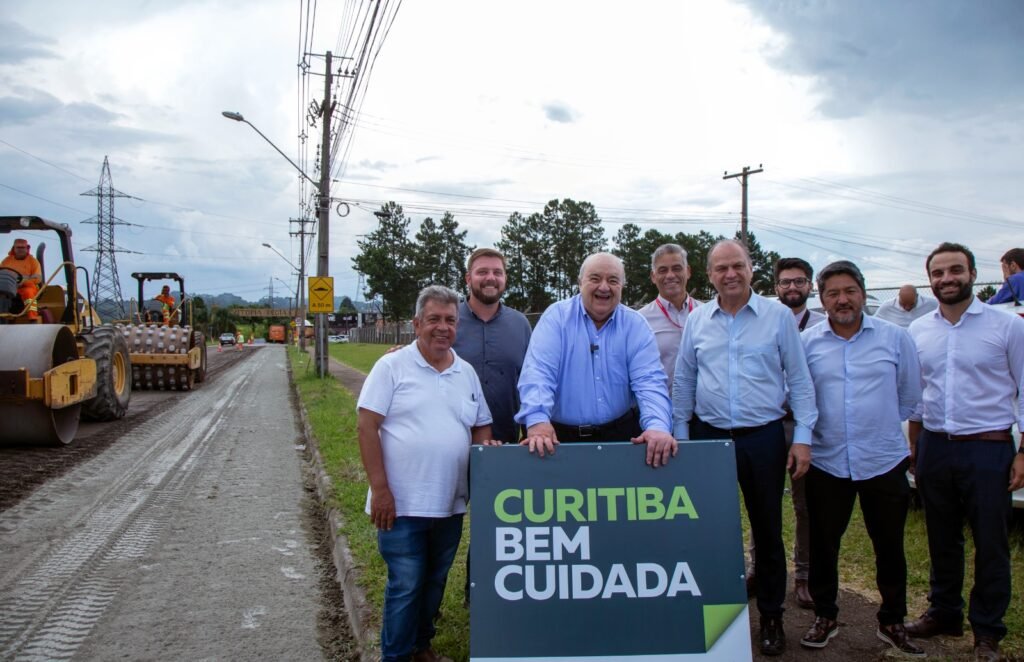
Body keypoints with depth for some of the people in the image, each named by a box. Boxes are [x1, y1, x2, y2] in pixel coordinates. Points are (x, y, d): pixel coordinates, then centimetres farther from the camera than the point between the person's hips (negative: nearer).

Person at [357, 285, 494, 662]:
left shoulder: (467, 373, 9)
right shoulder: (392, 366, -6)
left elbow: (481, 428, 16)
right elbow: (367, 427, -10)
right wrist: (379, 489, -15)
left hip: (451, 504, 5)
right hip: (401, 503, -5)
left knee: (434, 583, 18)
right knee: (405, 586, 2)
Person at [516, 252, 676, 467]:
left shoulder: (636, 325, 3)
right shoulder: (557, 316, -2)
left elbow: (648, 381, -7)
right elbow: (538, 371, -13)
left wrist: (657, 426, -25)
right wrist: (537, 420, -29)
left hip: (621, 433, 2)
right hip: (561, 436, -1)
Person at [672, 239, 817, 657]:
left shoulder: (778, 316, -1)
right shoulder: (696, 321, 5)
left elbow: (799, 379, 1)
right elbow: (683, 382, 10)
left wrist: (803, 436, -4)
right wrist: (681, 435, 8)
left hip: (764, 437, -1)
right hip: (709, 436, 2)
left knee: (767, 529, 9)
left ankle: (771, 616, 25)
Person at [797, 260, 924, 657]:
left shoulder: (895, 338, 0)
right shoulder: (806, 343, 0)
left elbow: (911, 394, 8)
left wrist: (881, 426, 11)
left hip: (885, 461, 0)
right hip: (826, 463, 0)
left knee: (890, 547, 12)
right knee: (823, 545, 10)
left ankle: (892, 622, 30)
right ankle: (825, 617, 29)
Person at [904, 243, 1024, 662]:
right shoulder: (918, 331, 6)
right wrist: (913, 447, 10)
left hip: (988, 448, -3)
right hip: (934, 448, 3)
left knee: (990, 544, 6)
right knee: (941, 539, 15)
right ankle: (944, 613, 32)